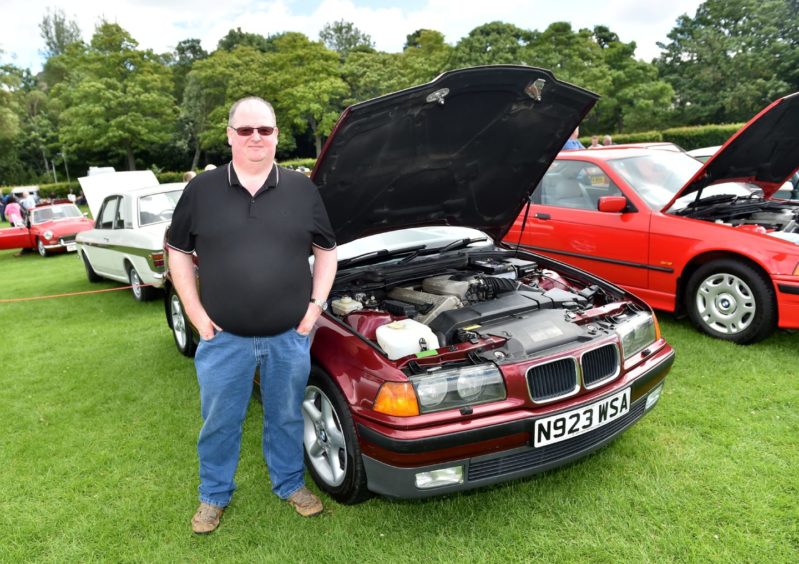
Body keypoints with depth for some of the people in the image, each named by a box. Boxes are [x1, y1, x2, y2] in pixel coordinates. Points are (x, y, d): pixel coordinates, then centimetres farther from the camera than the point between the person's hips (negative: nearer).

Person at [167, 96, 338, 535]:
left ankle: (290, 484, 39)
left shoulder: (302, 190, 2)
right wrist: (195, 313, -3)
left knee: (286, 417, 17)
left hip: (290, 335, 1)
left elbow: (327, 249, 9)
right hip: (224, 337, 0)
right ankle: (214, 495, 36)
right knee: (219, 422, 14)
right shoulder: (202, 190, -1)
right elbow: (178, 252, 6)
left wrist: (317, 303, -1)